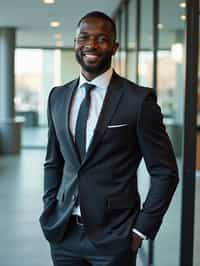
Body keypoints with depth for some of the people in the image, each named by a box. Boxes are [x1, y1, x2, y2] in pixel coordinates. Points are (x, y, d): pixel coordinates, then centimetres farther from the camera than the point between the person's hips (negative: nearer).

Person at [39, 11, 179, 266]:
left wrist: (142, 229, -9)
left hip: (113, 237, -4)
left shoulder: (139, 99, -10)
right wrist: (50, 212, 5)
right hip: (62, 233, 4)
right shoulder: (58, 96, 5)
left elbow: (165, 172, -7)